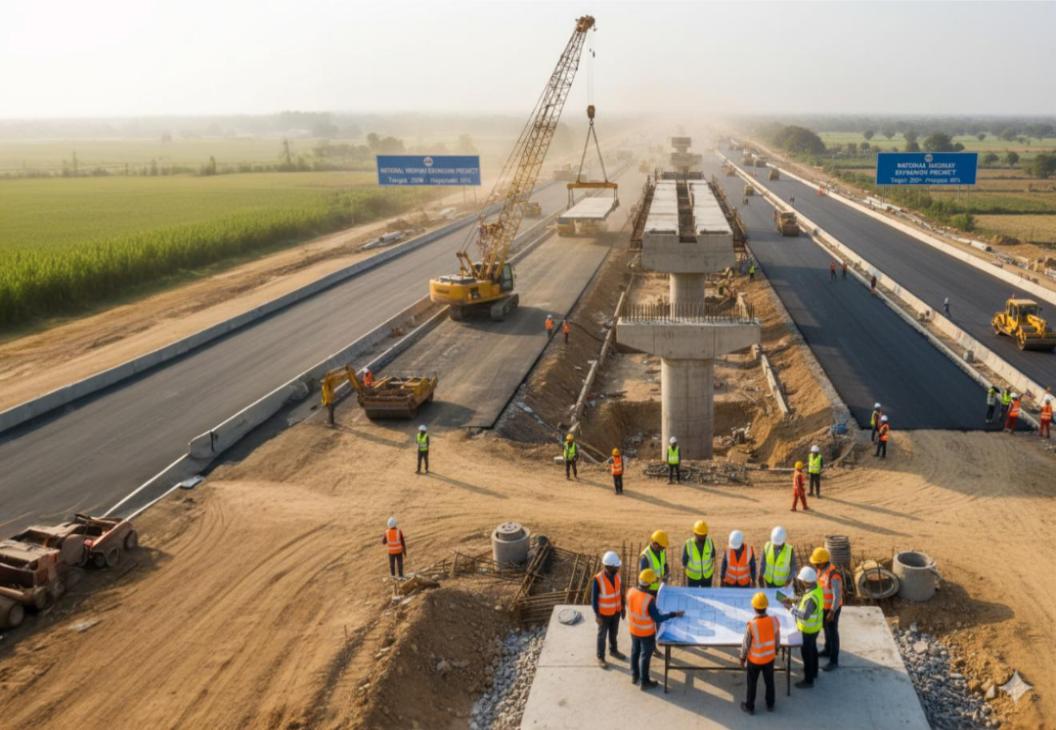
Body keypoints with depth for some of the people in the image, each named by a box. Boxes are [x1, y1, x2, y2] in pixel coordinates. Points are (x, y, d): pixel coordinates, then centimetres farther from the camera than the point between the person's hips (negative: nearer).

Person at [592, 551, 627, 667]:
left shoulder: (617, 574, -12)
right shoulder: (598, 579, -29)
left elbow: (620, 591, 3)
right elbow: (594, 599, -20)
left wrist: (623, 607, 8)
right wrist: (597, 616, -17)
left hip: (616, 611, 5)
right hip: (604, 613, -5)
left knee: (614, 633, 25)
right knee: (602, 635, 14)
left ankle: (613, 651, 47)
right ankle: (600, 657, 32)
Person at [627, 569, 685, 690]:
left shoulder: (631, 592, -16)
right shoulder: (649, 599, -34)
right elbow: (658, 618, -26)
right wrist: (674, 614, -18)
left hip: (633, 629, 6)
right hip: (646, 632, -6)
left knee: (635, 652, 25)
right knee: (645, 656, 14)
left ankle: (634, 676, 44)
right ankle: (644, 682, 30)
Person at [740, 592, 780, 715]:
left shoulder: (751, 625, -31)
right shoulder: (774, 621, -21)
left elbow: (746, 644, -17)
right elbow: (777, 640, -4)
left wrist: (742, 658, 0)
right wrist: (776, 650, 16)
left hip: (754, 659, -3)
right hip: (769, 657, 3)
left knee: (752, 683, 18)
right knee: (769, 681, 25)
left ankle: (749, 707, 35)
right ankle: (770, 704, 44)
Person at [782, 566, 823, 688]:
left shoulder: (811, 597, -36)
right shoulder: (816, 588, -7)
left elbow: (805, 615, -37)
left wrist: (791, 607, -30)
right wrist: (793, 602, -2)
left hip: (808, 630, -9)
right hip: (815, 627, 9)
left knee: (807, 653, 7)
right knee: (812, 649, 27)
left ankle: (808, 680, 22)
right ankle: (813, 672, 47)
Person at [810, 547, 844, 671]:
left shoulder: (833, 575, -34)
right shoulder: (821, 569, -9)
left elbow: (837, 595, -30)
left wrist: (832, 612, -27)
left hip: (832, 608, -8)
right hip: (823, 605, 8)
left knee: (832, 633, 5)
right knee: (826, 628, 26)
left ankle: (834, 661, 18)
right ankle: (828, 650, 46)